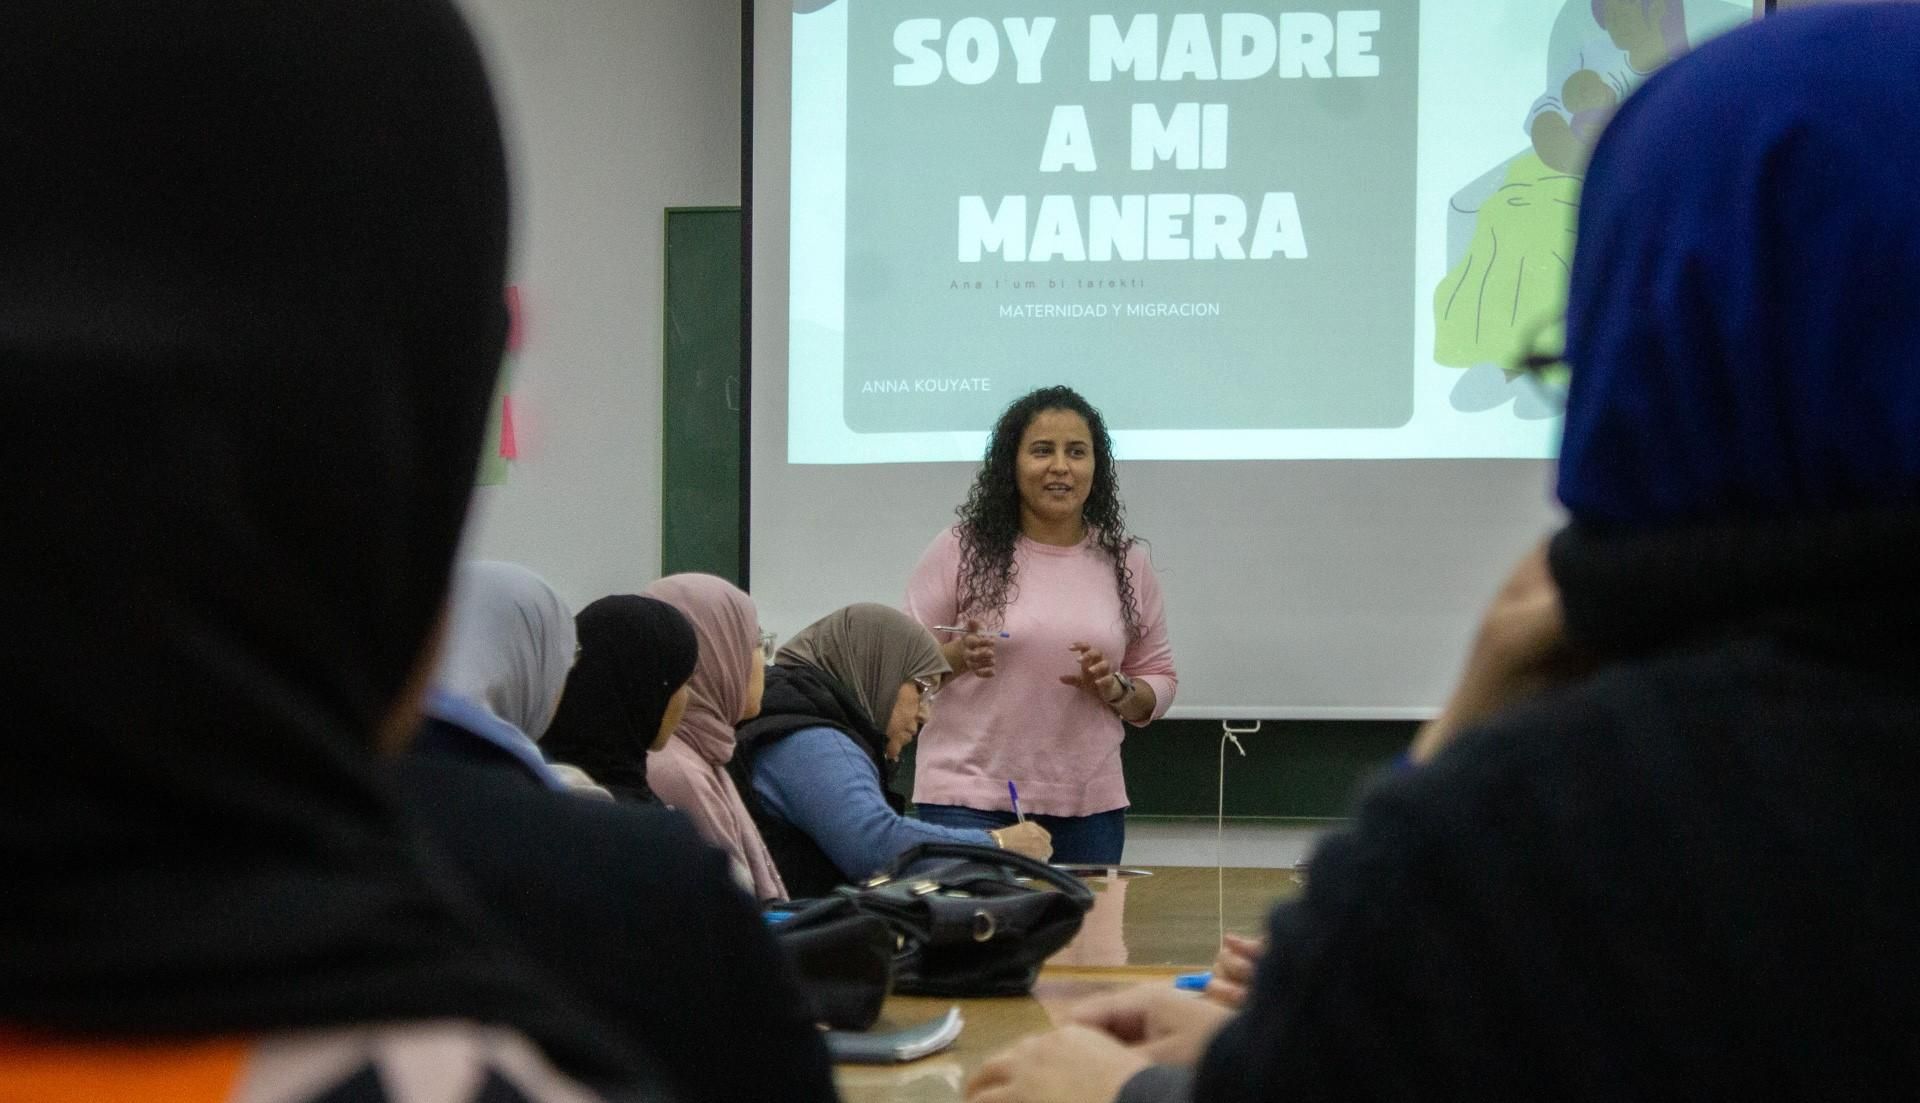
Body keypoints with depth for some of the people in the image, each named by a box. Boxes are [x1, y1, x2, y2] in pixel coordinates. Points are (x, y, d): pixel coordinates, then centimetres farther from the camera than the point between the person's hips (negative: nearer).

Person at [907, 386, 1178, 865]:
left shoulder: (1127, 565, 9)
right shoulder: (961, 551, -1)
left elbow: (1159, 681, 14)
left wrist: (1116, 690, -7)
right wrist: (956, 658, -17)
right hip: (968, 800, -3)